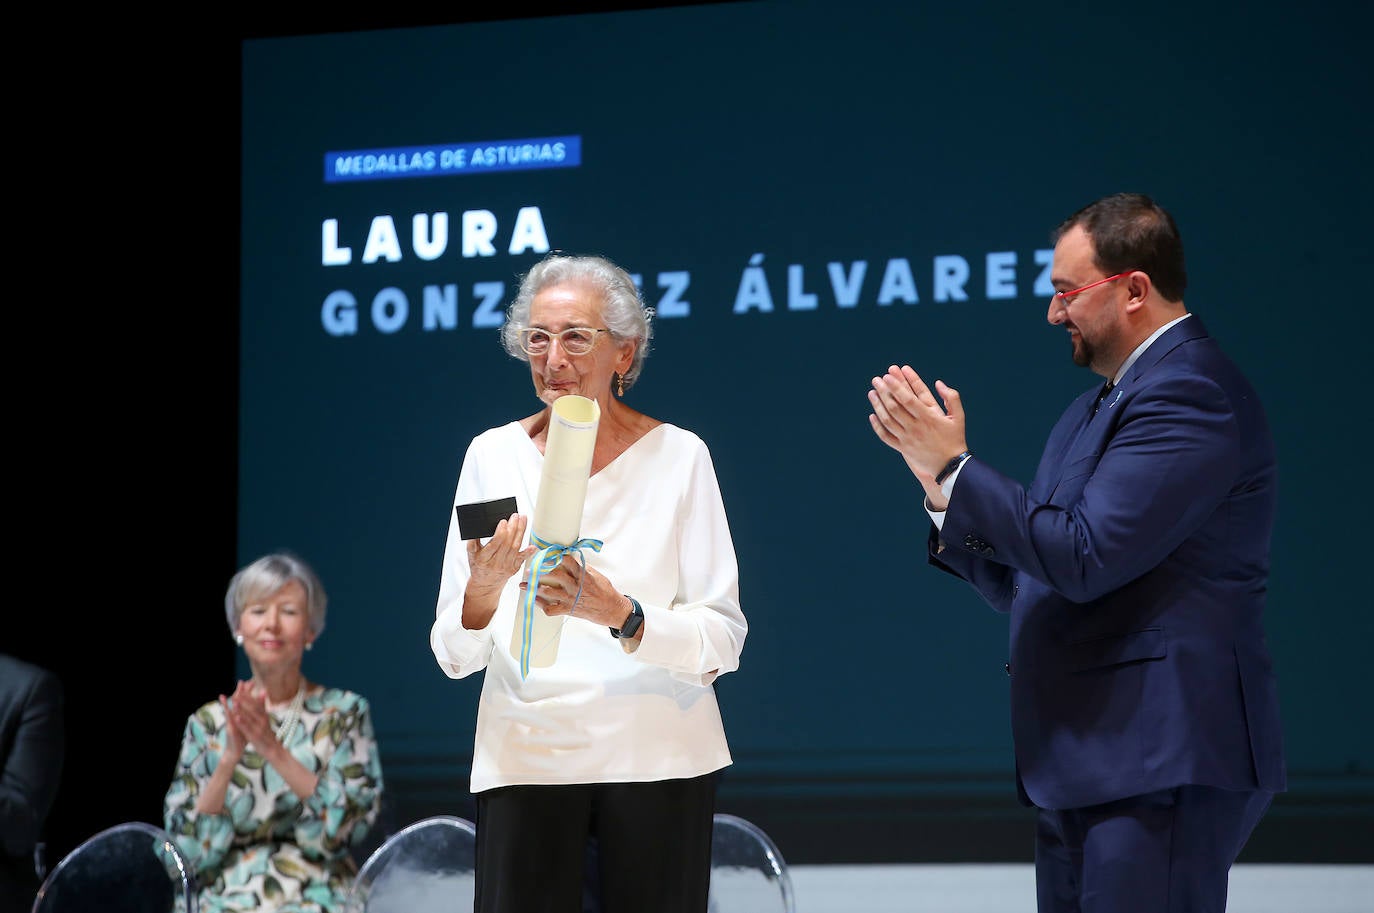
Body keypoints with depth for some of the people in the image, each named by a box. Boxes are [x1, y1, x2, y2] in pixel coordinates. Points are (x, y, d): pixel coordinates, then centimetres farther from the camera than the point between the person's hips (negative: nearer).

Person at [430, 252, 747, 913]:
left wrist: (621, 615, -22)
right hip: (524, 758, 1)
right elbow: (454, 657, 1)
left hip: (657, 756, -1)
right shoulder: (493, 455, 4)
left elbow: (724, 640, -6)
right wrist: (482, 591, -20)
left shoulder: (678, 455, 0)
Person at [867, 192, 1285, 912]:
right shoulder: (1096, 407, 19)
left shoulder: (1190, 394, -13)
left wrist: (953, 465, -12)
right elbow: (1028, 583, 20)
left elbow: (1086, 558, -21)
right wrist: (939, 479, 8)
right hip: (1079, 771, 10)